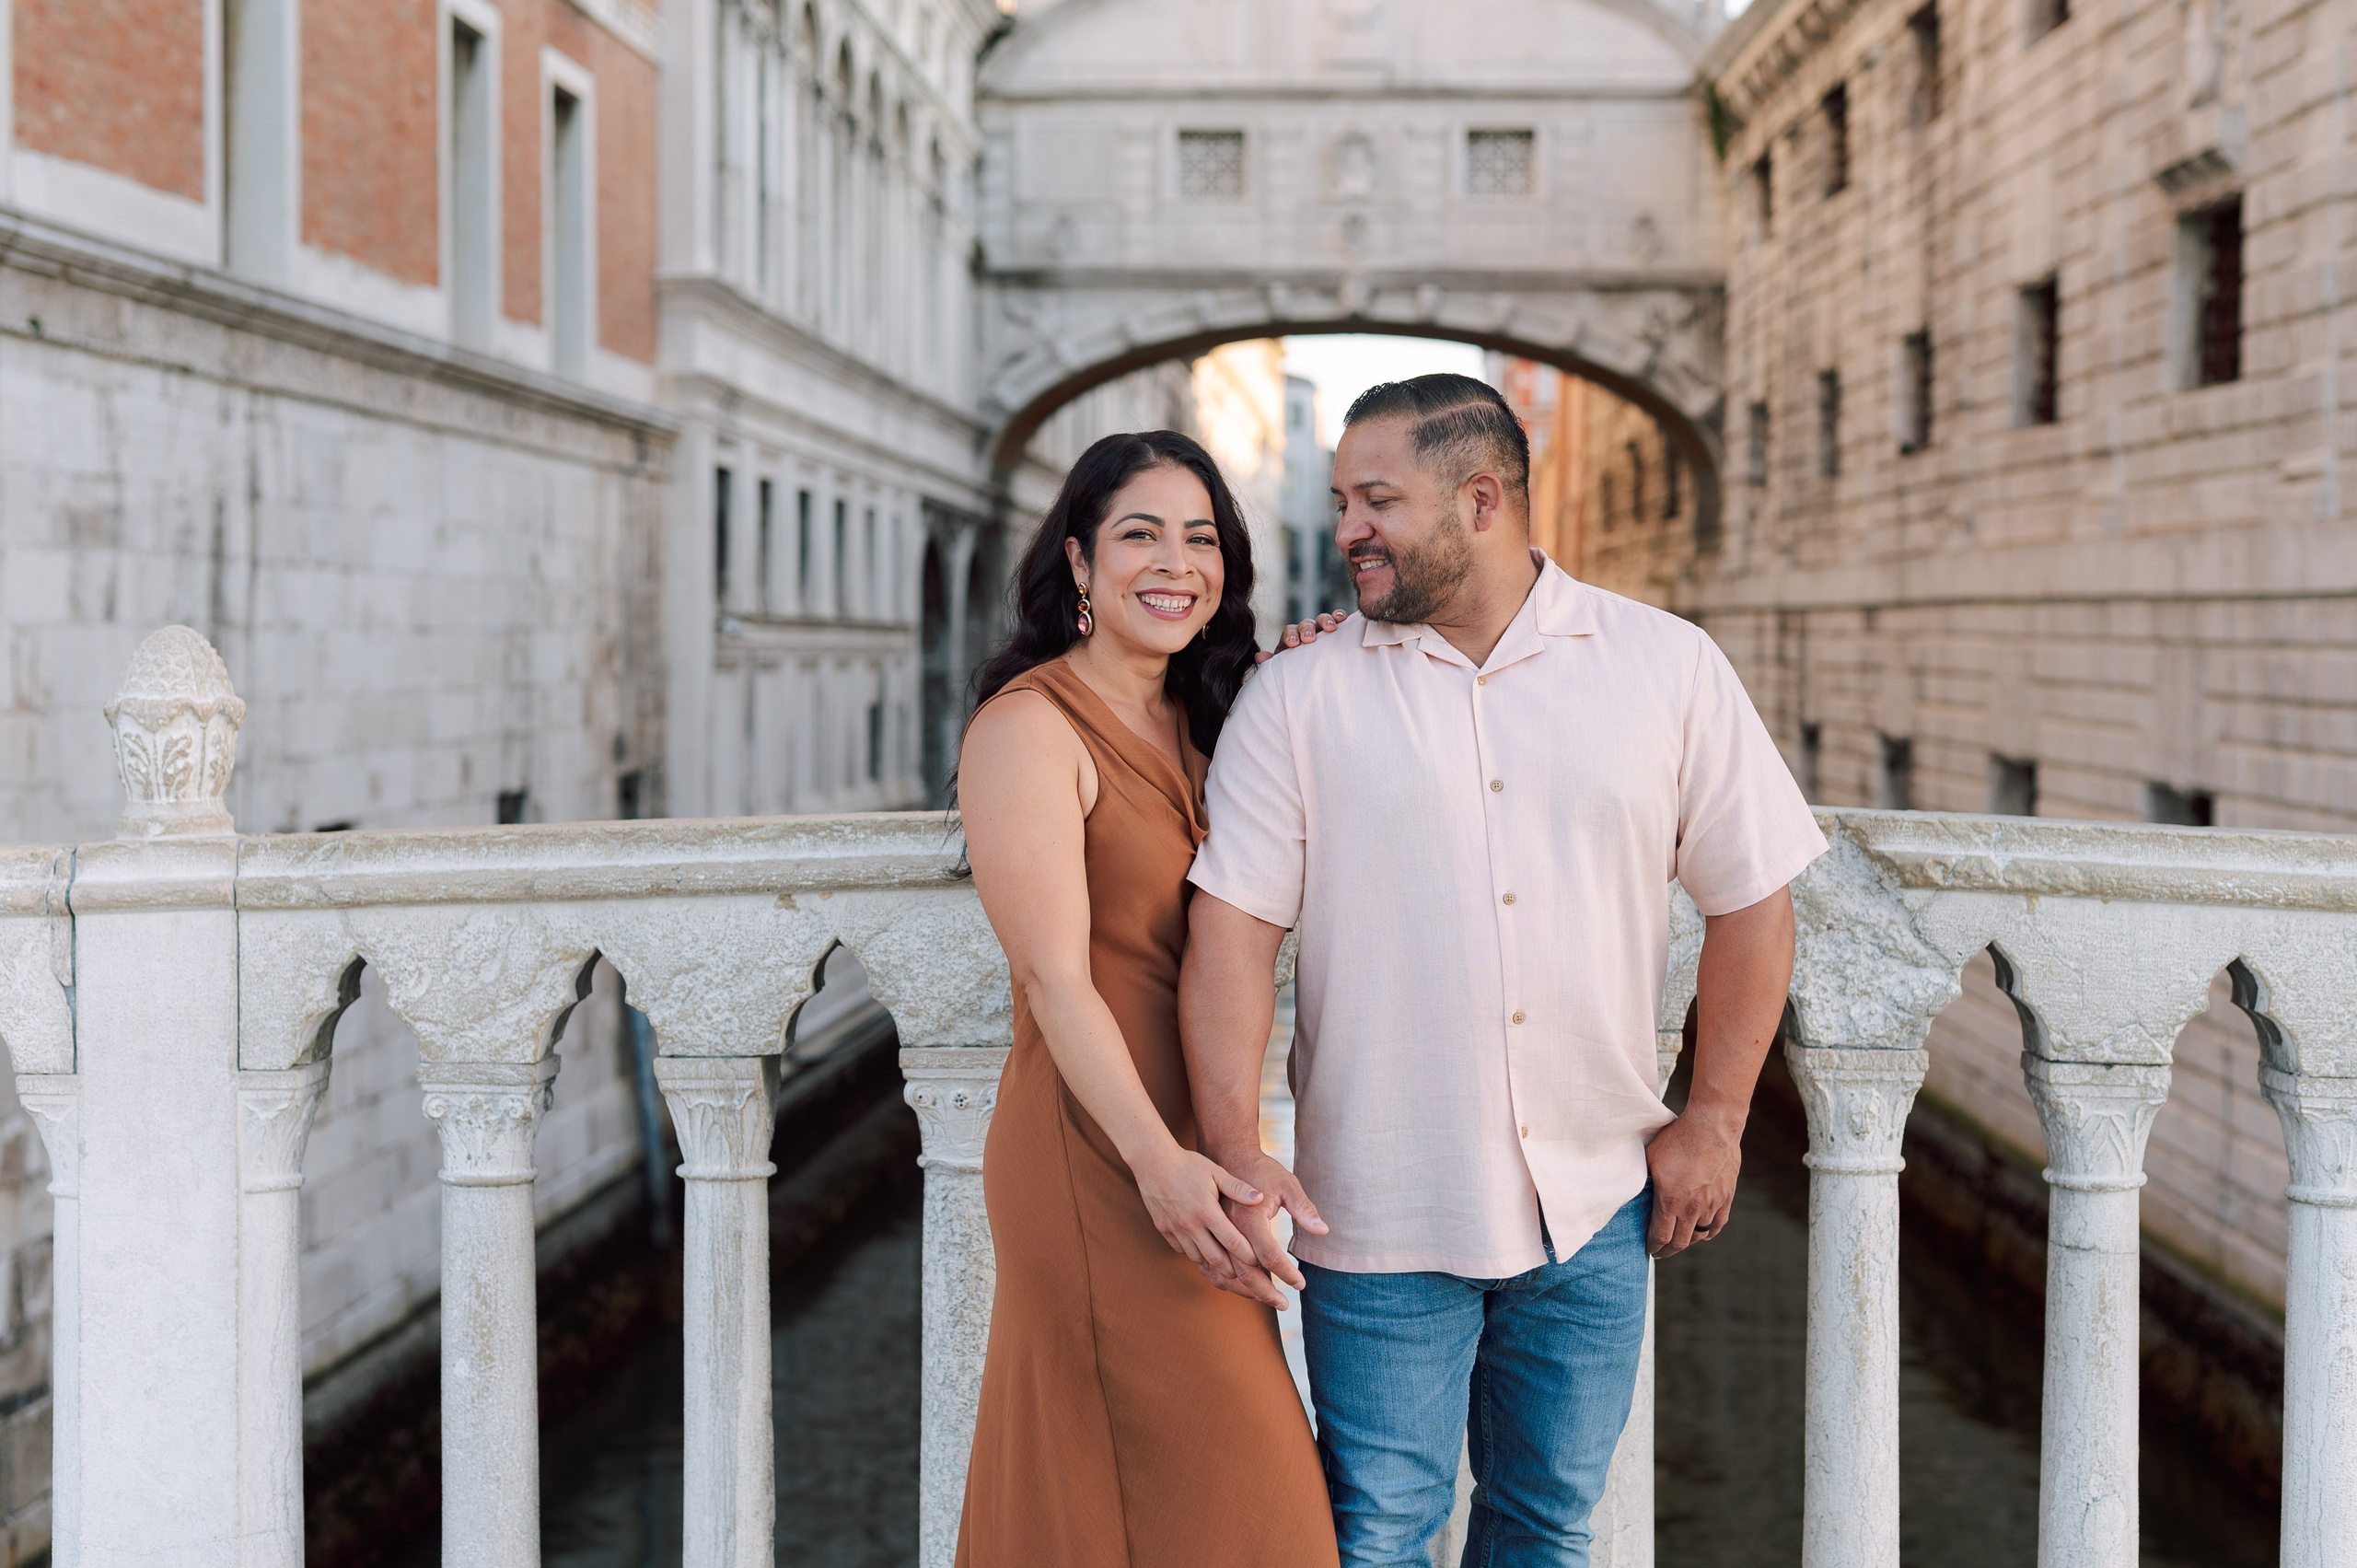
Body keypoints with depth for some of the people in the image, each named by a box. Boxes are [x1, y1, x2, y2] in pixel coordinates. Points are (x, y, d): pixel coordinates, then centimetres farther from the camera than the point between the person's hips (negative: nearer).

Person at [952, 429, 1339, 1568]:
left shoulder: (1199, 726, 15)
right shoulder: (1030, 726, -11)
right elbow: (1055, 975, -19)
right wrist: (1158, 1163, -29)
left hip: (1189, 1148, 8)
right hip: (1098, 1161, -8)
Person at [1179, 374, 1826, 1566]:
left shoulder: (1670, 667, 0)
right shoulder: (1299, 695, -3)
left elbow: (1752, 896, 6)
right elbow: (1230, 926, -6)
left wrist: (1713, 1120, 4)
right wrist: (1235, 1152, -15)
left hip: (1595, 1201, 2)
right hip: (1380, 1204, -1)